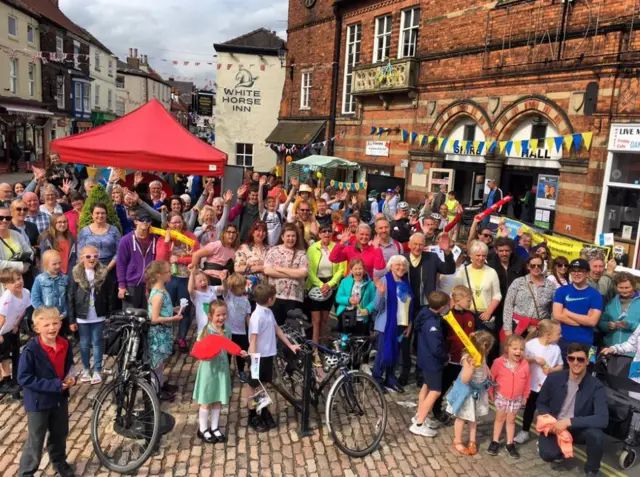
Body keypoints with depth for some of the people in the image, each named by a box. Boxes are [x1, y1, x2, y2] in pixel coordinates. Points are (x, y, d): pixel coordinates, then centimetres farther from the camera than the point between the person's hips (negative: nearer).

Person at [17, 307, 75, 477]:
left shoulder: (65, 345, -8)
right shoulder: (31, 350, -24)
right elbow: (24, 378, -23)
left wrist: (71, 377, -10)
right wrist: (55, 385, -25)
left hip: (60, 397, 5)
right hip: (38, 401, -5)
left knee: (60, 434, 23)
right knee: (35, 440, 7)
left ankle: (59, 462, 46)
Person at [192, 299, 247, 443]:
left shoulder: (227, 331, 0)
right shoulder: (205, 331, -16)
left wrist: (239, 352, -5)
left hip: (222, 368, 5)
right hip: (209, 368, -5)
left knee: (219, 400, 15)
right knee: (206, 400, 9)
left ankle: (214, 427, 30)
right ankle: (203, 429, 24)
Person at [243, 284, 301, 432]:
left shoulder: (269, 313, 4)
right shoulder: (257, 316, -23)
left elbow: (277, 329, 15)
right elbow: (253, 339, -23)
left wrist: (290, 345, 18)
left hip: (268, 355, 8)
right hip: (259, 357, -8)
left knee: (264, 384, 19)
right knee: (253, 386, 9)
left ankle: (265, 412, 33)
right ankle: (253, 417, 21)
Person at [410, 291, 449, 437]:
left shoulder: (426, 314, -2)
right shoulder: (432, 324, -30)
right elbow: (436, 349, -29)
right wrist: (446, 357, -10)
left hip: (426, 358, 9)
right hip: (432, 361, -9)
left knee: (426, 386, 21)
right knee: (435, 391, -2)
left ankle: (420, 416, 34)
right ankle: (418, 425, 2)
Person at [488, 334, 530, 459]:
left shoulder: (525, 365, -12)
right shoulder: (499, 362, -20)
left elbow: (527, 381, 2)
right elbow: (492, 377, -7)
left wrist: (525, 396, 8)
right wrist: (491, 392, 0)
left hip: (516, 398, 1)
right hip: (501, 396, -1)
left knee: (511, 420, 14)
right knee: (500, 418, 13)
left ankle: (510, 444, 26)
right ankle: (495, 442, 26)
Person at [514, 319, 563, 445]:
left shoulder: (556, 348, -6)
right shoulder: (531, 344, -14)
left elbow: (560, 366, 2)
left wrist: (551, 370, -17)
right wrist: (534, 359, -23)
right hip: (532, 384, -1)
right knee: (529, 408, 14)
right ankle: (525, 431, 29)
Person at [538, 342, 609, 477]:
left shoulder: (596, 386, -15)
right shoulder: (553, 378, -9)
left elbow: (603, 419, -26)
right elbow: (541, 403, 3)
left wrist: (569, 421, -32)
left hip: (578, 429, 0)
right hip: (554, 426, 1)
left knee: (596, 434, -34)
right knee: (547, 455, -26)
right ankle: (559, 452, 14)